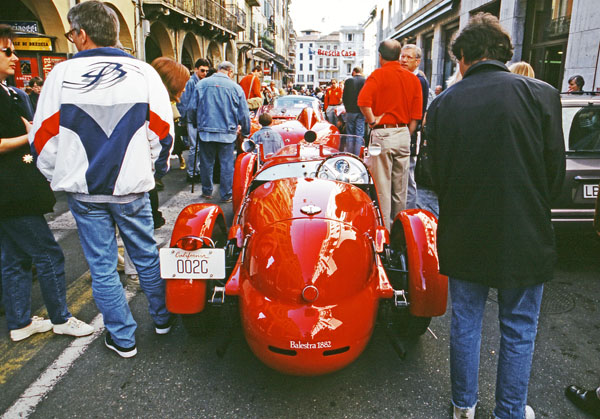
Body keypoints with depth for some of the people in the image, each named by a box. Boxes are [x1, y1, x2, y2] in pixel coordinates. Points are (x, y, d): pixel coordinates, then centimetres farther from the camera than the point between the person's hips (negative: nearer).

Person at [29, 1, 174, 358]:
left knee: (102, 266, 10)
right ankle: (163, 319, 33)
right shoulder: (143, 72, -3)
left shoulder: (62, 74, -5)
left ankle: (123, 338, 20)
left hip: (83, 190, -1)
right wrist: (157, 168, 16)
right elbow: (163, 131, 0)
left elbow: (44, 137, -1)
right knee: (146, 256, 16)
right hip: (132, 187, 1)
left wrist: (58, 178, 14)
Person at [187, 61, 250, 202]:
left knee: (206, 163, 13)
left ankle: (207, 192, 25)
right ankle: (226, 195, 11)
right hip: (227, 133, -1)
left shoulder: (201, 84, 3)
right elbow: (244, 114, 3)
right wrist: (246, 133, 15)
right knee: (227, 164, 6)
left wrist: (197, 124, 22)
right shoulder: (235, 87, -1)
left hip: (206, 131, 2)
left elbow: (192, 108, 5)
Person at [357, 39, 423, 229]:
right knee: (400, 188, 14)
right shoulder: (413, 78, 8)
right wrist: (406, 135, 15)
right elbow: (416, 116, 7)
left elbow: (363, 101, -24)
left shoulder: (378, 75, -7)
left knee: (382, 186, 1)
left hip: (383, 133, -5)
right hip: (404, 134, 5)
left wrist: (372, 120, -11)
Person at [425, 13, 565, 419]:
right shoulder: (541, 94, -9)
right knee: (519, 329, 16)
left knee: (465, 321, 17)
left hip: (463, 236, 2)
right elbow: (556, 172, -4)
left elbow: (438, 176, 0)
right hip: (524, 237, -1)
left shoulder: (443, 103, -5)